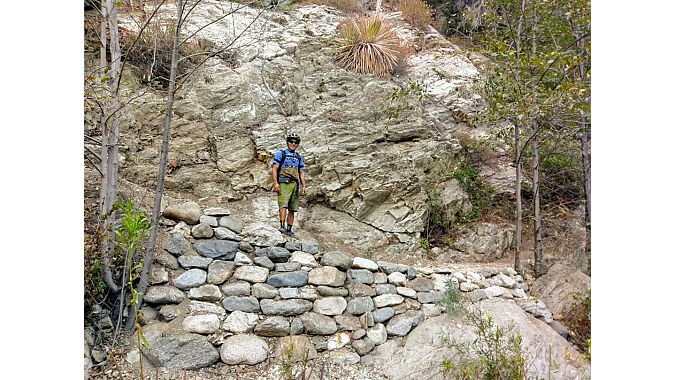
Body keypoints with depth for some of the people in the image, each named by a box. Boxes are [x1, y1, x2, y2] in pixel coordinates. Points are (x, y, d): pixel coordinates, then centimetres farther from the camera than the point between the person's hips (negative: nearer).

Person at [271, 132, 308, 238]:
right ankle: (282, 226, -26)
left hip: (295, 184, 5)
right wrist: (275, 183, -12)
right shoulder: (281, 153, 9)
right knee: (283, 205, -20)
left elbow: (302, 173, 20)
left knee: (292, 209, 2)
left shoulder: (299, 157, 22)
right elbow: (274, 169, 0)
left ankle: (289, 230, 4)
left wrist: (304, 186, 7)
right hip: (284, 183, -5)